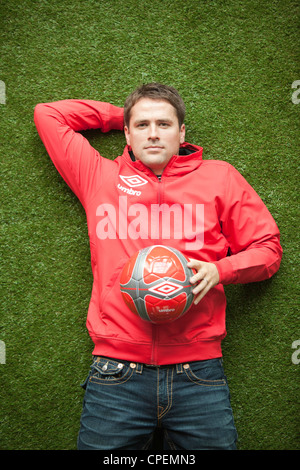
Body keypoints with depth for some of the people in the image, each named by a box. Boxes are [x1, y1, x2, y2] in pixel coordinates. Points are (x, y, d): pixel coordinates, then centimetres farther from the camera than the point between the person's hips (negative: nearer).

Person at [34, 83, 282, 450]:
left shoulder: (219, 177, 11)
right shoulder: (100, 176, 11)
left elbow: (267, 248, 12)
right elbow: (48, 114, 18)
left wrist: (218, 270, -7)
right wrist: (118, 115, 19)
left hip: (198, 373, 1)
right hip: (116, 374, 0)